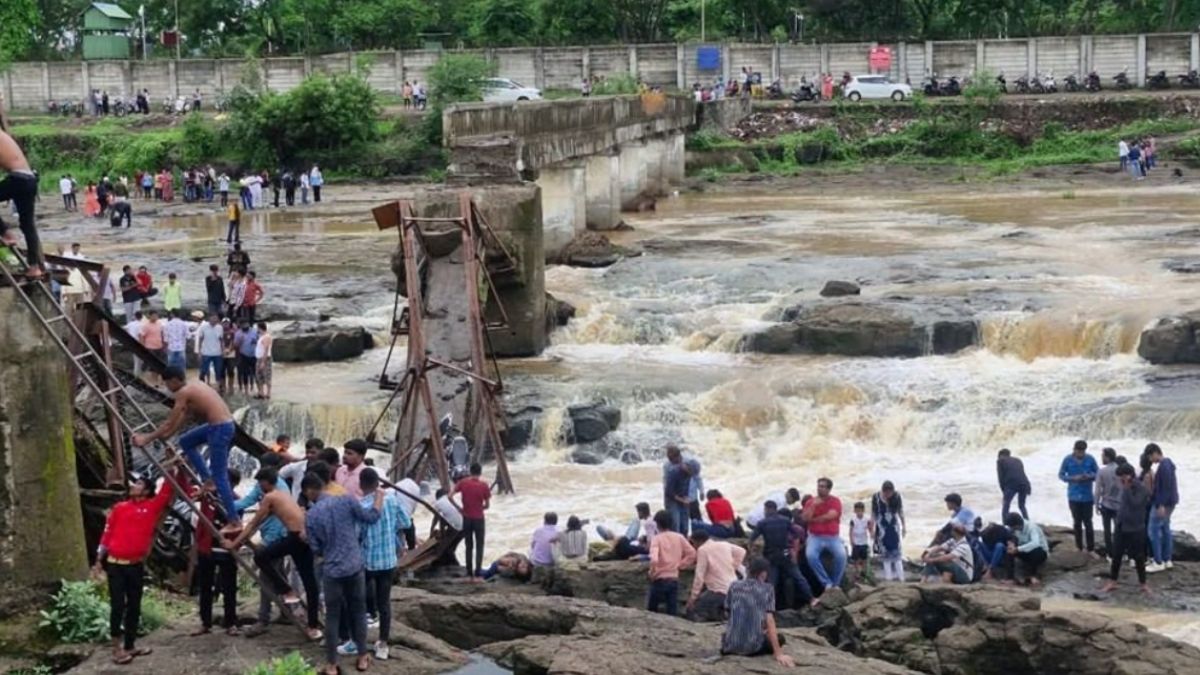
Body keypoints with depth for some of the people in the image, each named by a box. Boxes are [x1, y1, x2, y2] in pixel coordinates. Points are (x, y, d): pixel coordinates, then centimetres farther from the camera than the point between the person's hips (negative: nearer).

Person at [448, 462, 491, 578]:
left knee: (469, 546, 13)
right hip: (478, 519, -2)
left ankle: (469, 571, 13)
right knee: (479, 546, 7)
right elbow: (487, 505, -5)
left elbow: (450, 496, -12)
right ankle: (478, 570, 1)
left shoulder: (463, 483, -5)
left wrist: (459, 507, 0)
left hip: (466, 518, 2)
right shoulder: (484, 486, -10)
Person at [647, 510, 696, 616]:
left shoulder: (657, 538, -10)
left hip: (660, 579, -4)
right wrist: (680, 565, 8)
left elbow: (654, 559, -25)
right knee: (672, 611, 6)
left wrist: (652, 572, -10)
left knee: (651, 611, 11)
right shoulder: (679, 537, 3)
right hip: (674, 579, 4)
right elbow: (692, 554, 2)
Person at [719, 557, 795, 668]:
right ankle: (751, 651, 6)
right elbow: (769, 620, -10)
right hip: (753, 646, -5)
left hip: (732, 644, 5)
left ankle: (728, 648, 11)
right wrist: (778, 654, -13)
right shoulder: (767, 589, -3)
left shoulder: (734, 586, 5)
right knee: (779, 638, 26)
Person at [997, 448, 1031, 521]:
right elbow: (1022, 474, 22)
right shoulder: (1018, 460, 30)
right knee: (1022, 506, 21)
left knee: (1005, 506, 5)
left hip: (1011, 484, -5)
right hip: (1024, 483, 5)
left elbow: (1000, 477, 9)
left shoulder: (1000, 461, 17)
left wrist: (1003, 490, 13)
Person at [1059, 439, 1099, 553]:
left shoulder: (1090, 459, -7)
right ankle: (1079, 546, 25)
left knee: (1088, 522, -3)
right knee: (1077, 522, 12)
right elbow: (1061, 475, -1)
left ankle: (1091, 548, 2)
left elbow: (1098, 473, 1)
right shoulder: (1068, 460, -6)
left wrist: (1090, 476, -20)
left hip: (1087, 496, -1)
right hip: (1074, 496, 1)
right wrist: (1073, 478, -17)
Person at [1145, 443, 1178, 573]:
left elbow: (1166, 487, -24)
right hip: (1169, 502, 10)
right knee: (1165, 529, 15)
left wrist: (1160, 505, -24)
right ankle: (1167, 560, 20)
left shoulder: (1163, 467, -20)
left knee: (1154, 531, -6)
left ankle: (1159, 563, -4)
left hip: (1163, 504, -10)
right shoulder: (1168, 464, 12)